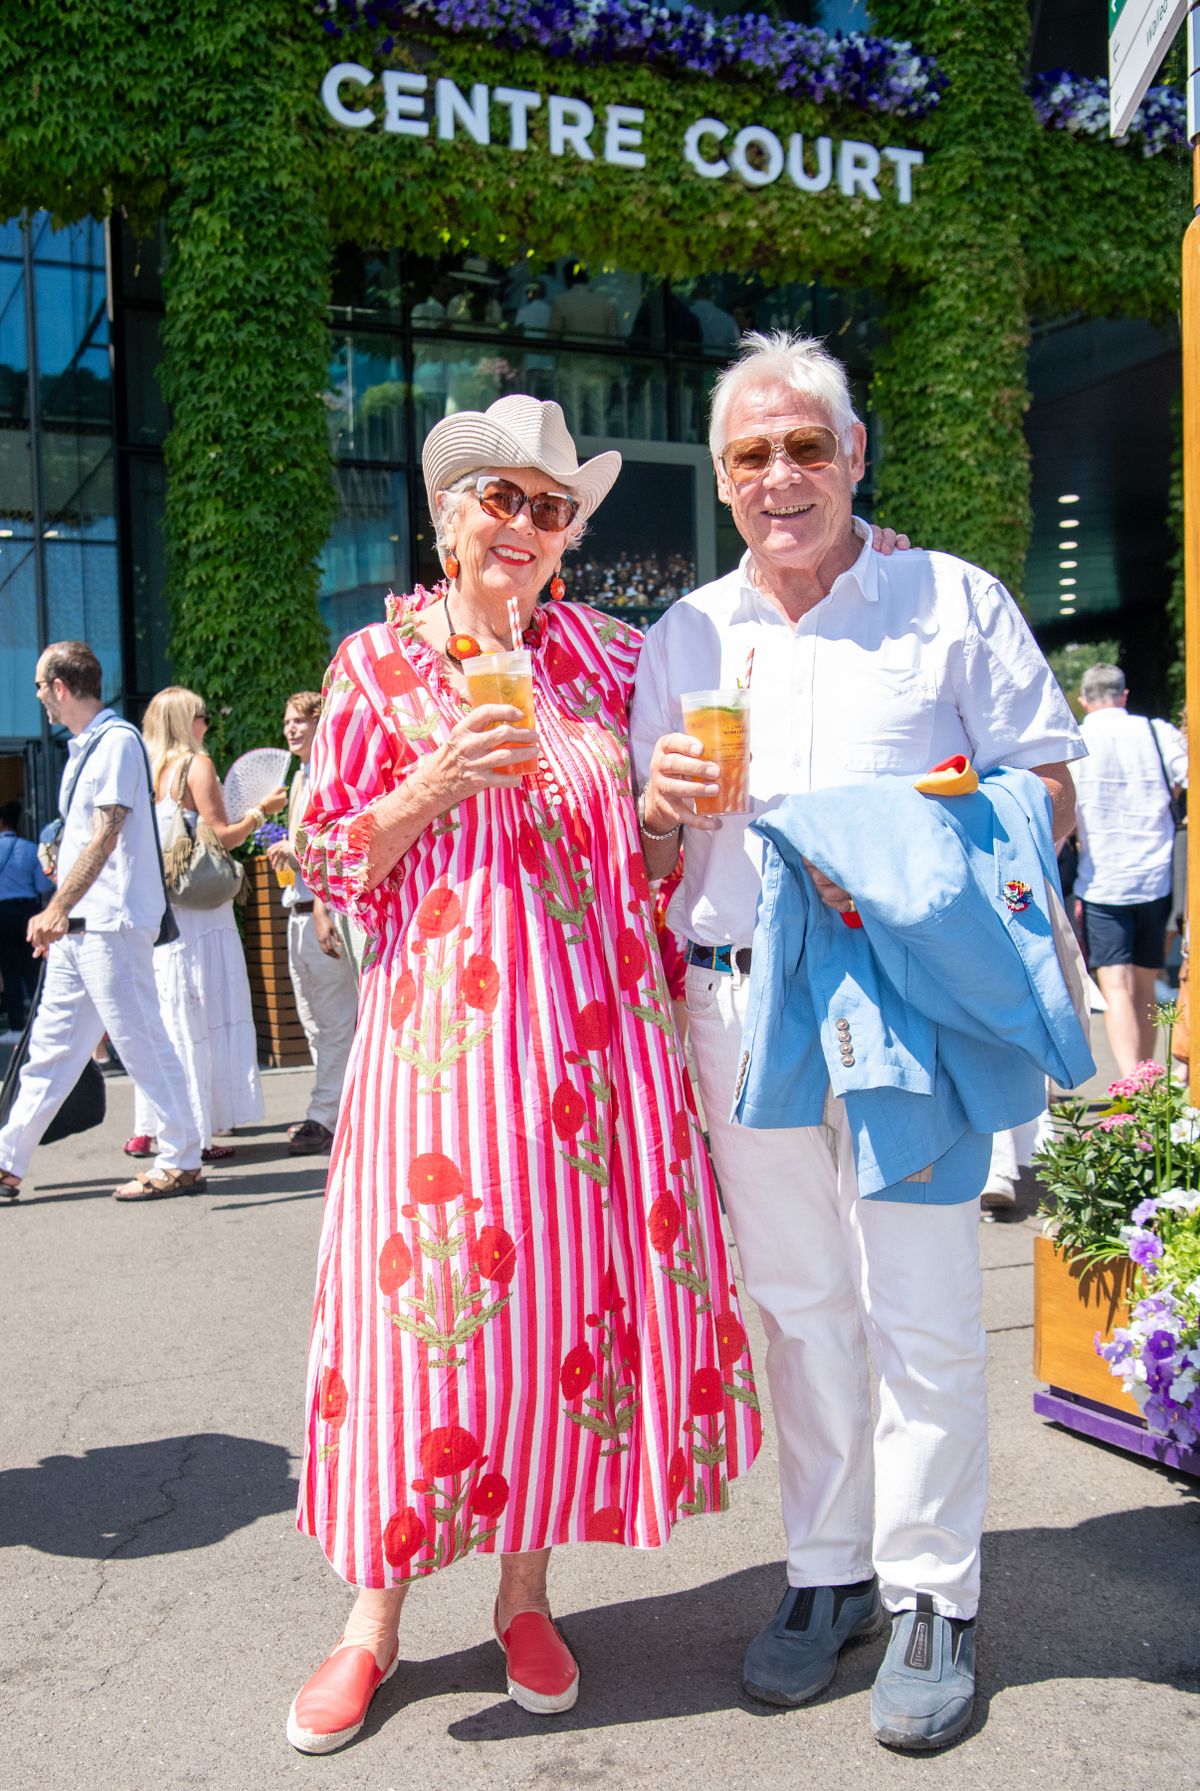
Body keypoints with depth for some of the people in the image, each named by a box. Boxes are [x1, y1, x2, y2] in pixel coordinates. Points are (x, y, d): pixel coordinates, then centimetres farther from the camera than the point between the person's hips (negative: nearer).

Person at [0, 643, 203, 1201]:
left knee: (141, 1041, -5)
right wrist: (58, 915, 21)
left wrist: (56, 910, -24)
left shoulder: (117, 740, -11)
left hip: (111, 924, -10)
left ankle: (182, 1162, 4)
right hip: (77, 927, 10)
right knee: (51, 1045, 12)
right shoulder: (83, 747, 18)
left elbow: (105, 838, -19)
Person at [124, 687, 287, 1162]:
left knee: (167, 1017, 11)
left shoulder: (150, 771, 12)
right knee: (200, 1017, -3)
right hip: (197, 910, -7)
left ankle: (148, 1131, 14)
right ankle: (195, 1132, -3)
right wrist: (260, 811, 3)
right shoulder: (197, 764, -6)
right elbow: (221, 836, -10)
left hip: (155, 909, 7)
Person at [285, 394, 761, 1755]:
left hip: (597, 1020, 3)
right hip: (448, 1023, -3)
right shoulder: (378, 662, 3)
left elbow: (648, 814, 23)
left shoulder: (594, 650, 11)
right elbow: (333, 864, 2)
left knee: (582, 1282, 5)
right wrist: (443, 778, -15)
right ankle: (376, 1617, 17)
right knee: (431, 1287, -2)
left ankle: (525, 1590, 23)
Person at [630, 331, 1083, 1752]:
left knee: (920, 1313, 0)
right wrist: (661, 807, -9)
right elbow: (648, 866, 14)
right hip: (739, 1003, 3)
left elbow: (1048, 796, 2)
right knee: (794, 1302, 10)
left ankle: (930, 1594, 17)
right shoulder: (682, 639, 13)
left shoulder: (956, 603, 5)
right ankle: (826, 1570, 25)